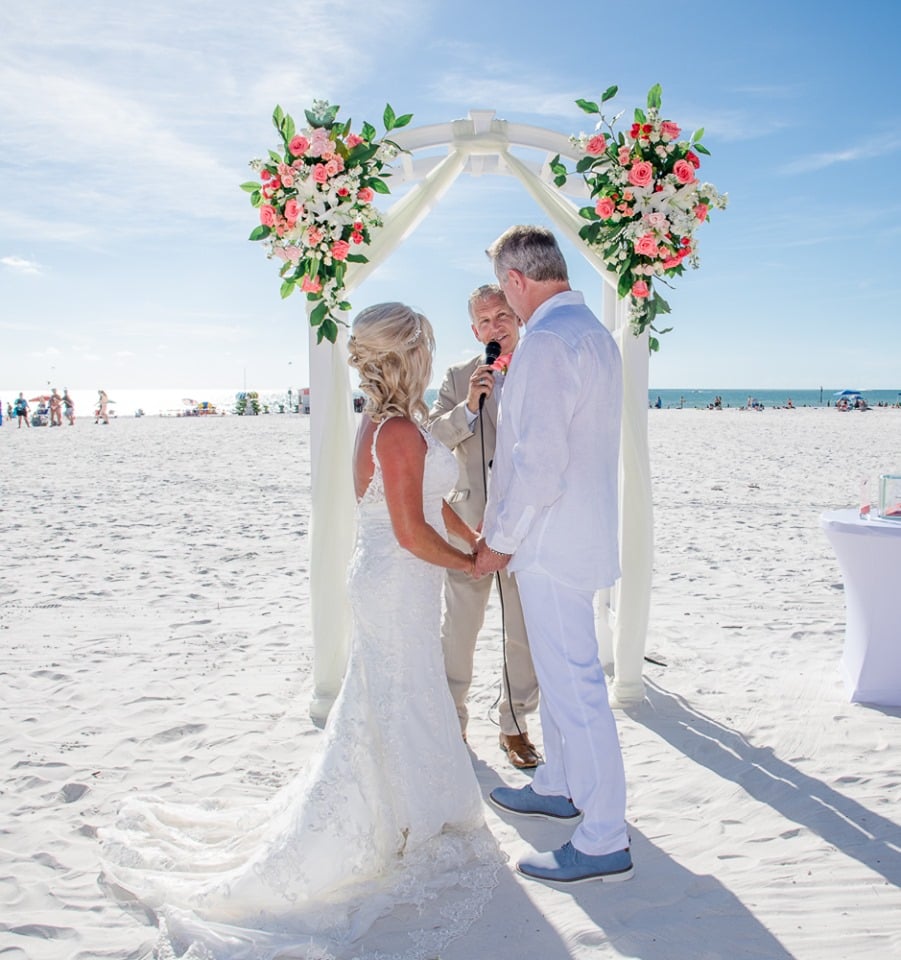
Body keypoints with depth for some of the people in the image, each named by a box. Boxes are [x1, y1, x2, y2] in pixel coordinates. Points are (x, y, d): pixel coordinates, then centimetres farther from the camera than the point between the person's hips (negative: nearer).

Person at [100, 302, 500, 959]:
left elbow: (431, 502, 15)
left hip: (391, 584, 10)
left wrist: (481, 539, 14)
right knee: (396, 709, 5)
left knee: (383, 708, 21)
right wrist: (471, 564, -9)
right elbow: (412, 533, -23)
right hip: (399, 587, -10)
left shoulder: (388, 423, 8)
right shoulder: (399, 431, -23)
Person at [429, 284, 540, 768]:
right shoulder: (459, 378, 4)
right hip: (470, 523, 0)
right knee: (459, 629, 10)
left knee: (525, 633, 9)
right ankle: (452, 722, 29)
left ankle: (515, 726, 27)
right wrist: (469, 407, -17)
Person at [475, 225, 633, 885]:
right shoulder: (596, 334, 13)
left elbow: (538, 458, -24)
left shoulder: (547, 342, -18)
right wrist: (506, 524, 21)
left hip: (552, 540, -11)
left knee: (574, 683, -3)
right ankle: (558, 787, 39)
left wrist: (502, 540, -13)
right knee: (560, 671, 22)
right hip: (581, 530, 11)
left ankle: (605, 842, 8)